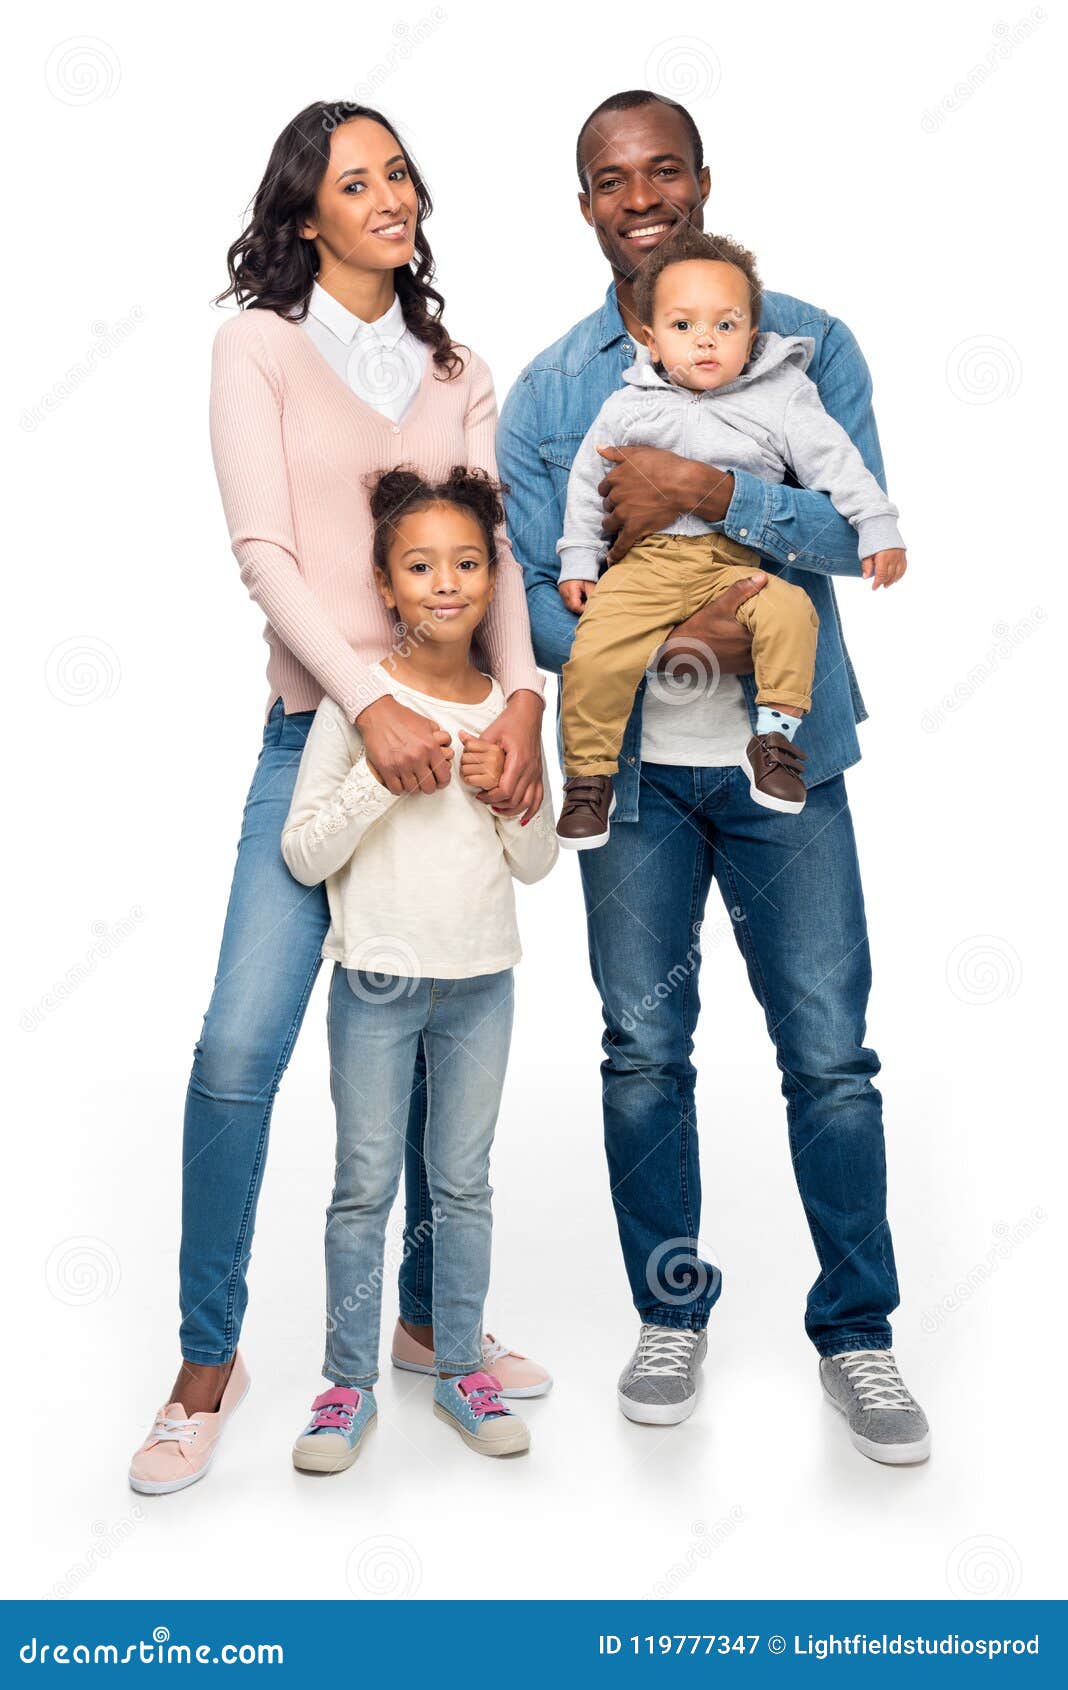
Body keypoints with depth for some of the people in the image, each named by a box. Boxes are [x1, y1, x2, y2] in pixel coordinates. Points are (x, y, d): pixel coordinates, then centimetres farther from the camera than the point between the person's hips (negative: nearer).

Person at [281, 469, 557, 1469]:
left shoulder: (505, 709, 4)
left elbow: (537, 864, 7)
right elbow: (303, 853, -10)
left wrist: (508, 790, -11)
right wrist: (384, 775, -21)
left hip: (481, 981, 3)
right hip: (377, 978, -3)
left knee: (463, 1184, 12)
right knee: (365, 1187, 5)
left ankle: (460, 1370, 25)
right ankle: (349, 1383, 18)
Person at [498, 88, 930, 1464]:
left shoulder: (808, 344, 2)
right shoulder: (547, 390, 5)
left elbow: (860, 526, -9)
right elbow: (526, 595, -2)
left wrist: (703, 489, -22)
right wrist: (667, 637, -18)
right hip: (632, 767, 2)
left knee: (830, 1054, 1)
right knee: (643, 1052, 9)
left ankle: (856, 1331, 18)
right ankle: (671, 1313, 27)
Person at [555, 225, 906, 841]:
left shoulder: (781, 399, 3)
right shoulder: (628, 407, 7)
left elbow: (837, 462, 4)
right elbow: (587, 483, 16)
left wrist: (878, 528, -5)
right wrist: (578, 561, 13)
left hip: (738, 563, 0)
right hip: (646, 562, 1)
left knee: (789, 610, -29)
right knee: (595, 653, -19)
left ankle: (776, 737, -14)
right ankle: (589, 776, -2)